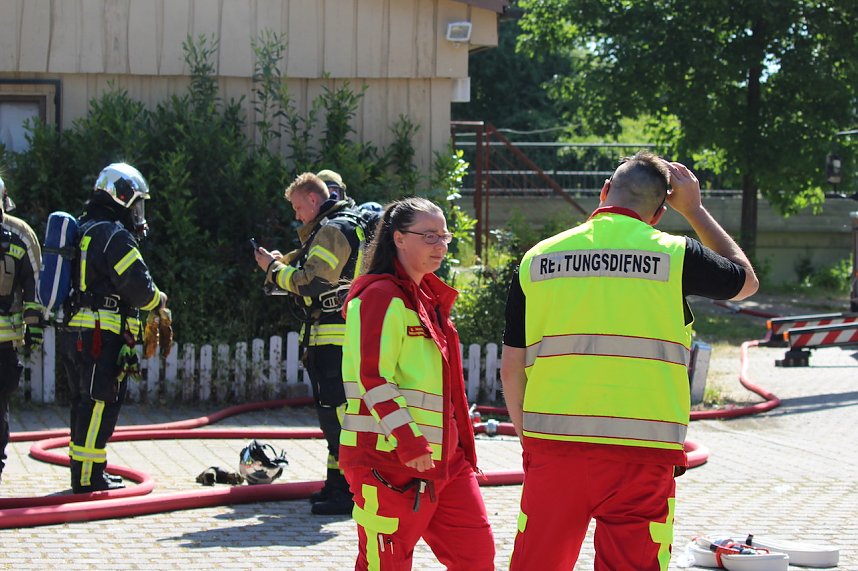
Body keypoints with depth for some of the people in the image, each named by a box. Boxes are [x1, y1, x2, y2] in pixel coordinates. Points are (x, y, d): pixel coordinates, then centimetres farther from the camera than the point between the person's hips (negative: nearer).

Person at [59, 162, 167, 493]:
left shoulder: (85, 230, 20)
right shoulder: (115, 235, -12)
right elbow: (139, 285, -15)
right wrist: (158, 301, 5)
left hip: (73, 332, 10)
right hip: (101, 334, -10)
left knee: (84, 402, 15)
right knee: (100, 404, -7)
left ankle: (82, 471, 20)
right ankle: (88, 477, -7)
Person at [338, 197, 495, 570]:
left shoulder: (429, 298, 19)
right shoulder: (381, 296, -10)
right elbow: (372, 378, -18)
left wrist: (462, 450, 22)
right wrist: (408, 441, -24)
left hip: (441, 457, 9)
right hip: (387, 458, -9)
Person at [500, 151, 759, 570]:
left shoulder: (537, 258, 7)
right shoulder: (674, 255, 1)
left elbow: (511, 368, 9)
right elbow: (746, 280, 22)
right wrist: (694, 209, 29)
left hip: (553, 444, 2)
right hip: (641, 450, -2)